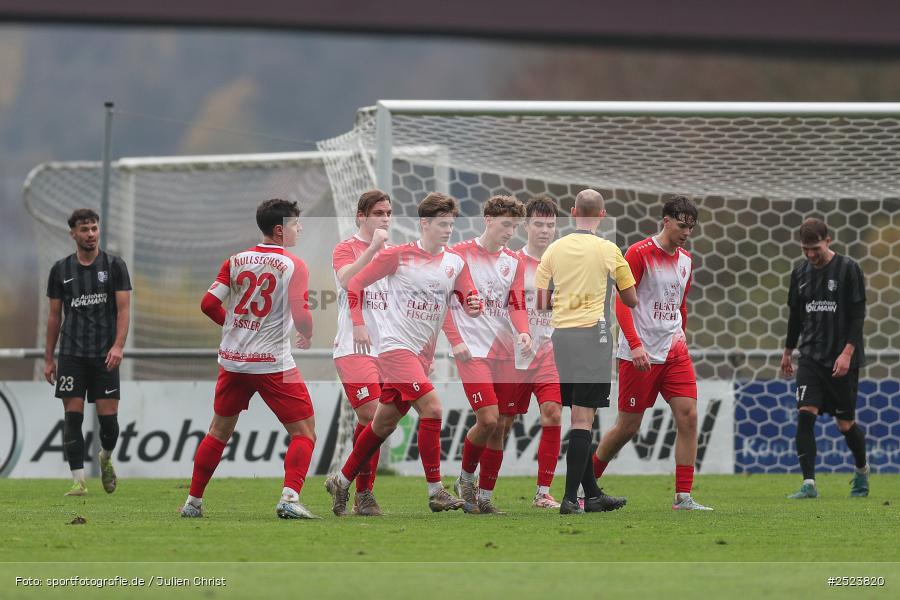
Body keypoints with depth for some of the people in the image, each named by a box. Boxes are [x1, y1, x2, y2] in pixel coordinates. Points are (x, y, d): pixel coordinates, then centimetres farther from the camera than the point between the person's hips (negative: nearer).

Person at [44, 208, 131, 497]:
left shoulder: (114, 265, 2)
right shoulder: (61, 270, 7)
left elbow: (123, 308, -3)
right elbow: (54, 315, 12)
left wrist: (118, 346, -16)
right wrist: (48, 358, 9)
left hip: (104, 355, -1)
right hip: (71, 354, 1)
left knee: (109, 418, -3)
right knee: (72, 417, -7)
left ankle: (106, 458, 29)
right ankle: (78, 481, -5)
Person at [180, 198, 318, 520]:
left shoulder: (236, 261, 5)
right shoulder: (294, 266, -8)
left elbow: (209, 304, 2)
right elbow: (301, 315, -17)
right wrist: (307, 336, 5)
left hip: (233, 361, 5)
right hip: (273, 363, -5)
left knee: (218, 432, 19)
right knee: (304, 433, 3)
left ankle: (193, 502, 21)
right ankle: (289, 499, -16)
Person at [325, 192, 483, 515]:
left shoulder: (456, 263, 7)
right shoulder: (399, 255, -7)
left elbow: (470, 301, 7)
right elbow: (355, 283, -1)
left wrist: (474, 305, -17)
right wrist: (358, 324, -10)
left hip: (422, 354, 6)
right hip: (396, 346, -6)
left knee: (384, 424, 13)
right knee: (431, 407, -20)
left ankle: (341, 481, 27)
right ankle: (436, 492, -17)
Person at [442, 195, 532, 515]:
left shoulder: (513, 262, 12)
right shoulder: (461, 254, -3)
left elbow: (516, 305, 8)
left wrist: (523, 332, -13)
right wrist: (455, 340, -11)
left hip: (504, 353, 5)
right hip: (473, 352, -5)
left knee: (501, 428, 3)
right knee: (488, 419, -17)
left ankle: (485, 497, 12)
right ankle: (466, 477, 7)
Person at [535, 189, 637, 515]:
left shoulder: (554, 249, 4)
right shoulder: (609, 250, -3)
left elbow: (541, 303, 4)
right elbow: (631, 301, 7)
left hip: (560, 337, 4)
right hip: (591, 335, -4)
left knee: (580, 418, 13)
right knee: (583, 419, -5)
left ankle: (593, 494, 19)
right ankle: (571, 497, -11)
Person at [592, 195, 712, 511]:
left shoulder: (685, 260, 12)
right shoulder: (639, 254, -9)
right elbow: (622, 302, -13)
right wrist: (635, 345, -21)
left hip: (674, 352, 6)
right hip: (640, 355, -6)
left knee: (688, 416, -9)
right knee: (628, 426, -1)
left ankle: (683, 497, -8)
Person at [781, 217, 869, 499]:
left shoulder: (848, 269, -7)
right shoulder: (800, 272, 7)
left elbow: (858, 315, -9)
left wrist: (847, 352, -17)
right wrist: (787, 351, 23)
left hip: (842, 359, -3)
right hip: (811, 356, 3)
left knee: (845, 423, 5)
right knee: (805, 413, -15)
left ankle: (862, 469, 34)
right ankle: (809, 483, -16)